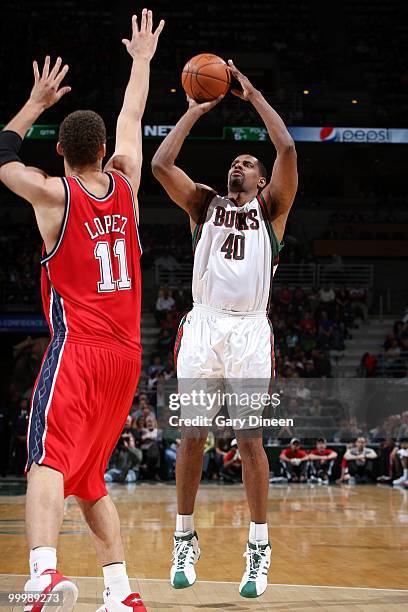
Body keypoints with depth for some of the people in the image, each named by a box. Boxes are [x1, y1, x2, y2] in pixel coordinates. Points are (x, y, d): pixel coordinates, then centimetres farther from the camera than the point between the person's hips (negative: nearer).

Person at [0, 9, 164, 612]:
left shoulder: (53, 195, -3)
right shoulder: (125, 185, 9)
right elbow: (130, 120, 25)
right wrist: (142, 60, 38)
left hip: (76, 349, -6)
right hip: (125, 355, 6)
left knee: (49, 460, -19)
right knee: (89, 479, 16)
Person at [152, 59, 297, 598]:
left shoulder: (271, 208, 10)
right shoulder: (205, 204, 15)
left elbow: (288, 150, -5)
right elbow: (160, 164, 1)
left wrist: (253, 95, 0)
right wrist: (195, 111, 5)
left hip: (250, 331, -2)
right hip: (203, 326, 2)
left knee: (250, 438, -3)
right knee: (192, 435, 2)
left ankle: (259, 550, 3)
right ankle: (185, 541, 12)